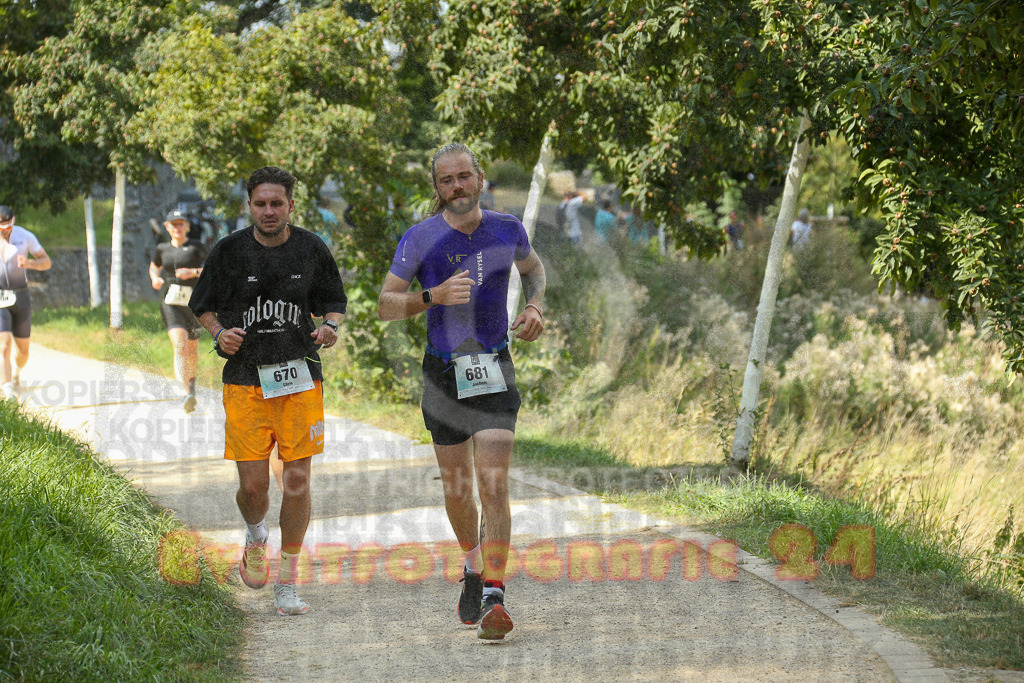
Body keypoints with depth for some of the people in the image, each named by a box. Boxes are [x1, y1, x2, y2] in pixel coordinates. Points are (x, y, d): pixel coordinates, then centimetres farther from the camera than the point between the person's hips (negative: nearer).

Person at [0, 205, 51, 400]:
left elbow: (46, 262, 0)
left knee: (23, 350, 11)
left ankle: (16, 371, 46)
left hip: (20, 298, 2)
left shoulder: (25, 237, -4)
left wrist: (30, 263, -21)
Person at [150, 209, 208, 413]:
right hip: (170, 303, 0)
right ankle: (188, 394, -29)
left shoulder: (196, 247, 1)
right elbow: (154, 266, 29)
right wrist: (155, 279, 8)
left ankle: (191, 378, 47)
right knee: (180, 346, -20)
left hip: (193, 302, 0)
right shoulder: (163, 248, 10)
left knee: (192, 349, 12)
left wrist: (194, 272, -19)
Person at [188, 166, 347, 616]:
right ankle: (256, 537, 32)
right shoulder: (228, 251, 1)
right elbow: (204, 306, 12)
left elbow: (333, 301, 15)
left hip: (300, 378, 1)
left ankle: (287, 583, 8)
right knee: (253, 485, -4)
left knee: (297, 481, -4)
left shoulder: (311, 249, 3)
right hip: (245, 380, 0)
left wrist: (330, 326, -7)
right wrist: (220, 333, -8)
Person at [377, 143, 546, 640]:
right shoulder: (420, 239, -8)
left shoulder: (507, 230, -1)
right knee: (457, 489, 12)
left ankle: (493, 598, -17)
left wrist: (534, 308, 3)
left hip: (495, 374, 0)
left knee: (494, 486, -14)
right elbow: (385, 305, -8)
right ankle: (473, 565, 40)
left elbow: (533, 267, 22)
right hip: (443, 375, 0)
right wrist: (434, 296, -25)